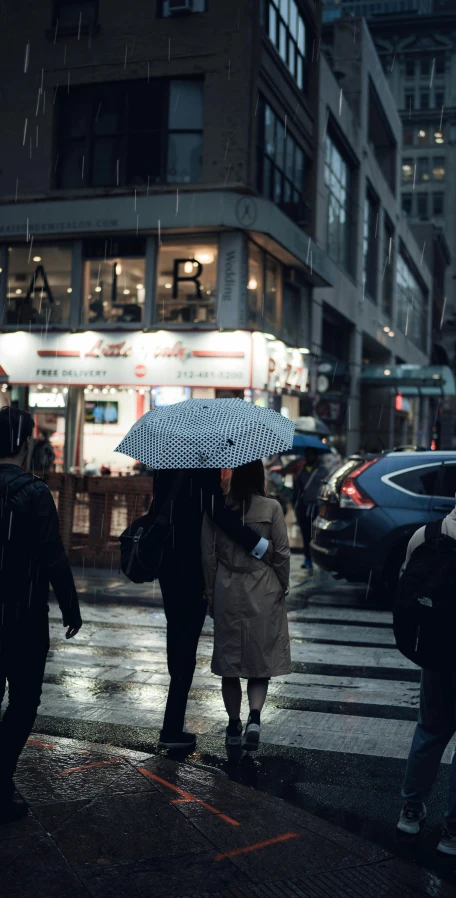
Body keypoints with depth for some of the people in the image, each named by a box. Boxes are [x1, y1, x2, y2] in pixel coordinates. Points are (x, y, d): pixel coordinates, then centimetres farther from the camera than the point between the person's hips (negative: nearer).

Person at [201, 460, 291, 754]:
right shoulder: (271, 508, -8)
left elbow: (208, 555, 1)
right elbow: (282, 553, -5)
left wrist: (211, 594, 10)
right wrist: (283, 587, 9)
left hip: (227, 594, 2)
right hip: (264, 594, -1)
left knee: (229, 660, 11)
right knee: (262, 658, 9)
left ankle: (234, 727, 17)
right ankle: (255, 716, -10)